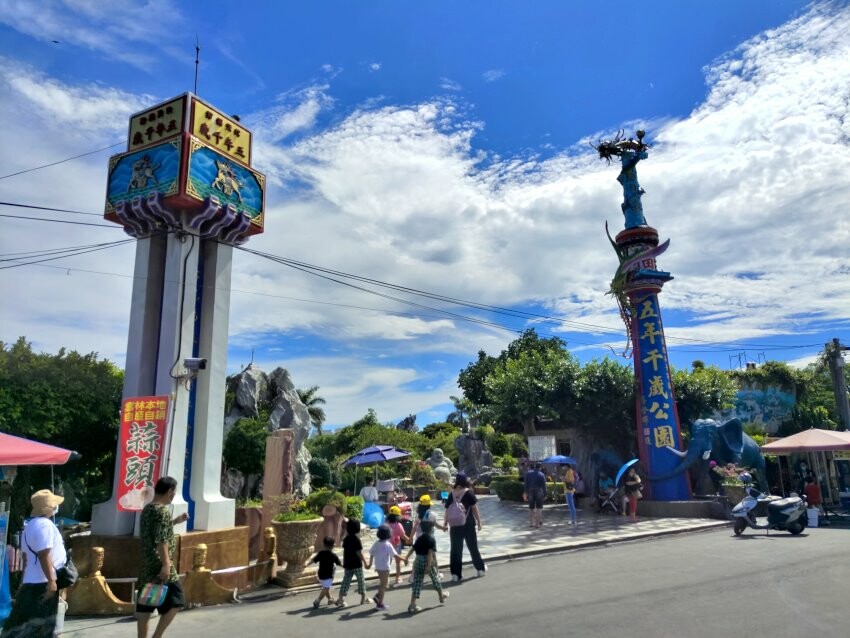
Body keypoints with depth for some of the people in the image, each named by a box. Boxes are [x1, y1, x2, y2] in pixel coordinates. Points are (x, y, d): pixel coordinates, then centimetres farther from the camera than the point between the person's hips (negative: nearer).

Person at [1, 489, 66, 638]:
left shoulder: (30, 525, 15)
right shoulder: (45, 524, -17)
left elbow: (26, 556, 20)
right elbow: (44, 555, -25)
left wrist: (25, 580, 25)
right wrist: (51, 581, -24)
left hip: (32, 582, 10)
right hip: (43, 582, -10)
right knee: (42, 625, -3)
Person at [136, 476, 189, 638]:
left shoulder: (147, 509, 13)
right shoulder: (163, 511, -15)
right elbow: (161, 540, -23)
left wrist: (175, 521, 29)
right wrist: (166, 565, -24)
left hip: (147, 566, 9)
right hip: (160, 566, -9)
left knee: (144, 606, 10)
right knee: (175, 602, 2)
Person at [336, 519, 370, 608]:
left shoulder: (346, 538, 3)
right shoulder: (356, 539, -17)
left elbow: (344, 551, 11)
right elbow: (359, 552, -18)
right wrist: (365, 562, -12)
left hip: (347, 564, 6)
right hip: (356, 564, -6)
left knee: (346, 581, 8)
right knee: (361, 580, 10)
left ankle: (340, 599, 2)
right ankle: (363, 598, 19)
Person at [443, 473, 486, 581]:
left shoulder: (451, 493, 0)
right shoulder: (468, 492, -7)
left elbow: (447, 510, 0)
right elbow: (474, 509, -6)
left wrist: (445, 523, 8)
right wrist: (479, 522, 2)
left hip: (454, 525, 1)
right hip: (468, 524, -1)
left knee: (455, 549, 6)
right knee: (473, 547, 14)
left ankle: (456, 574, 6)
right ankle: (480, 568, 28)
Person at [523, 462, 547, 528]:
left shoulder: (528, 473, 4)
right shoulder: (542, 475, -2)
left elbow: (526, 484, -2)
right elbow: (544, 486, -5)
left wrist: (525, 493, -2)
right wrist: (545, 495, 2)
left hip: (530, 492, 3)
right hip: (539, 492, -3)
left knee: (531, 508, 13)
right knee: (538, 508, 3)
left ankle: (530, 523, 13)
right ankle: (537, 523, -4)